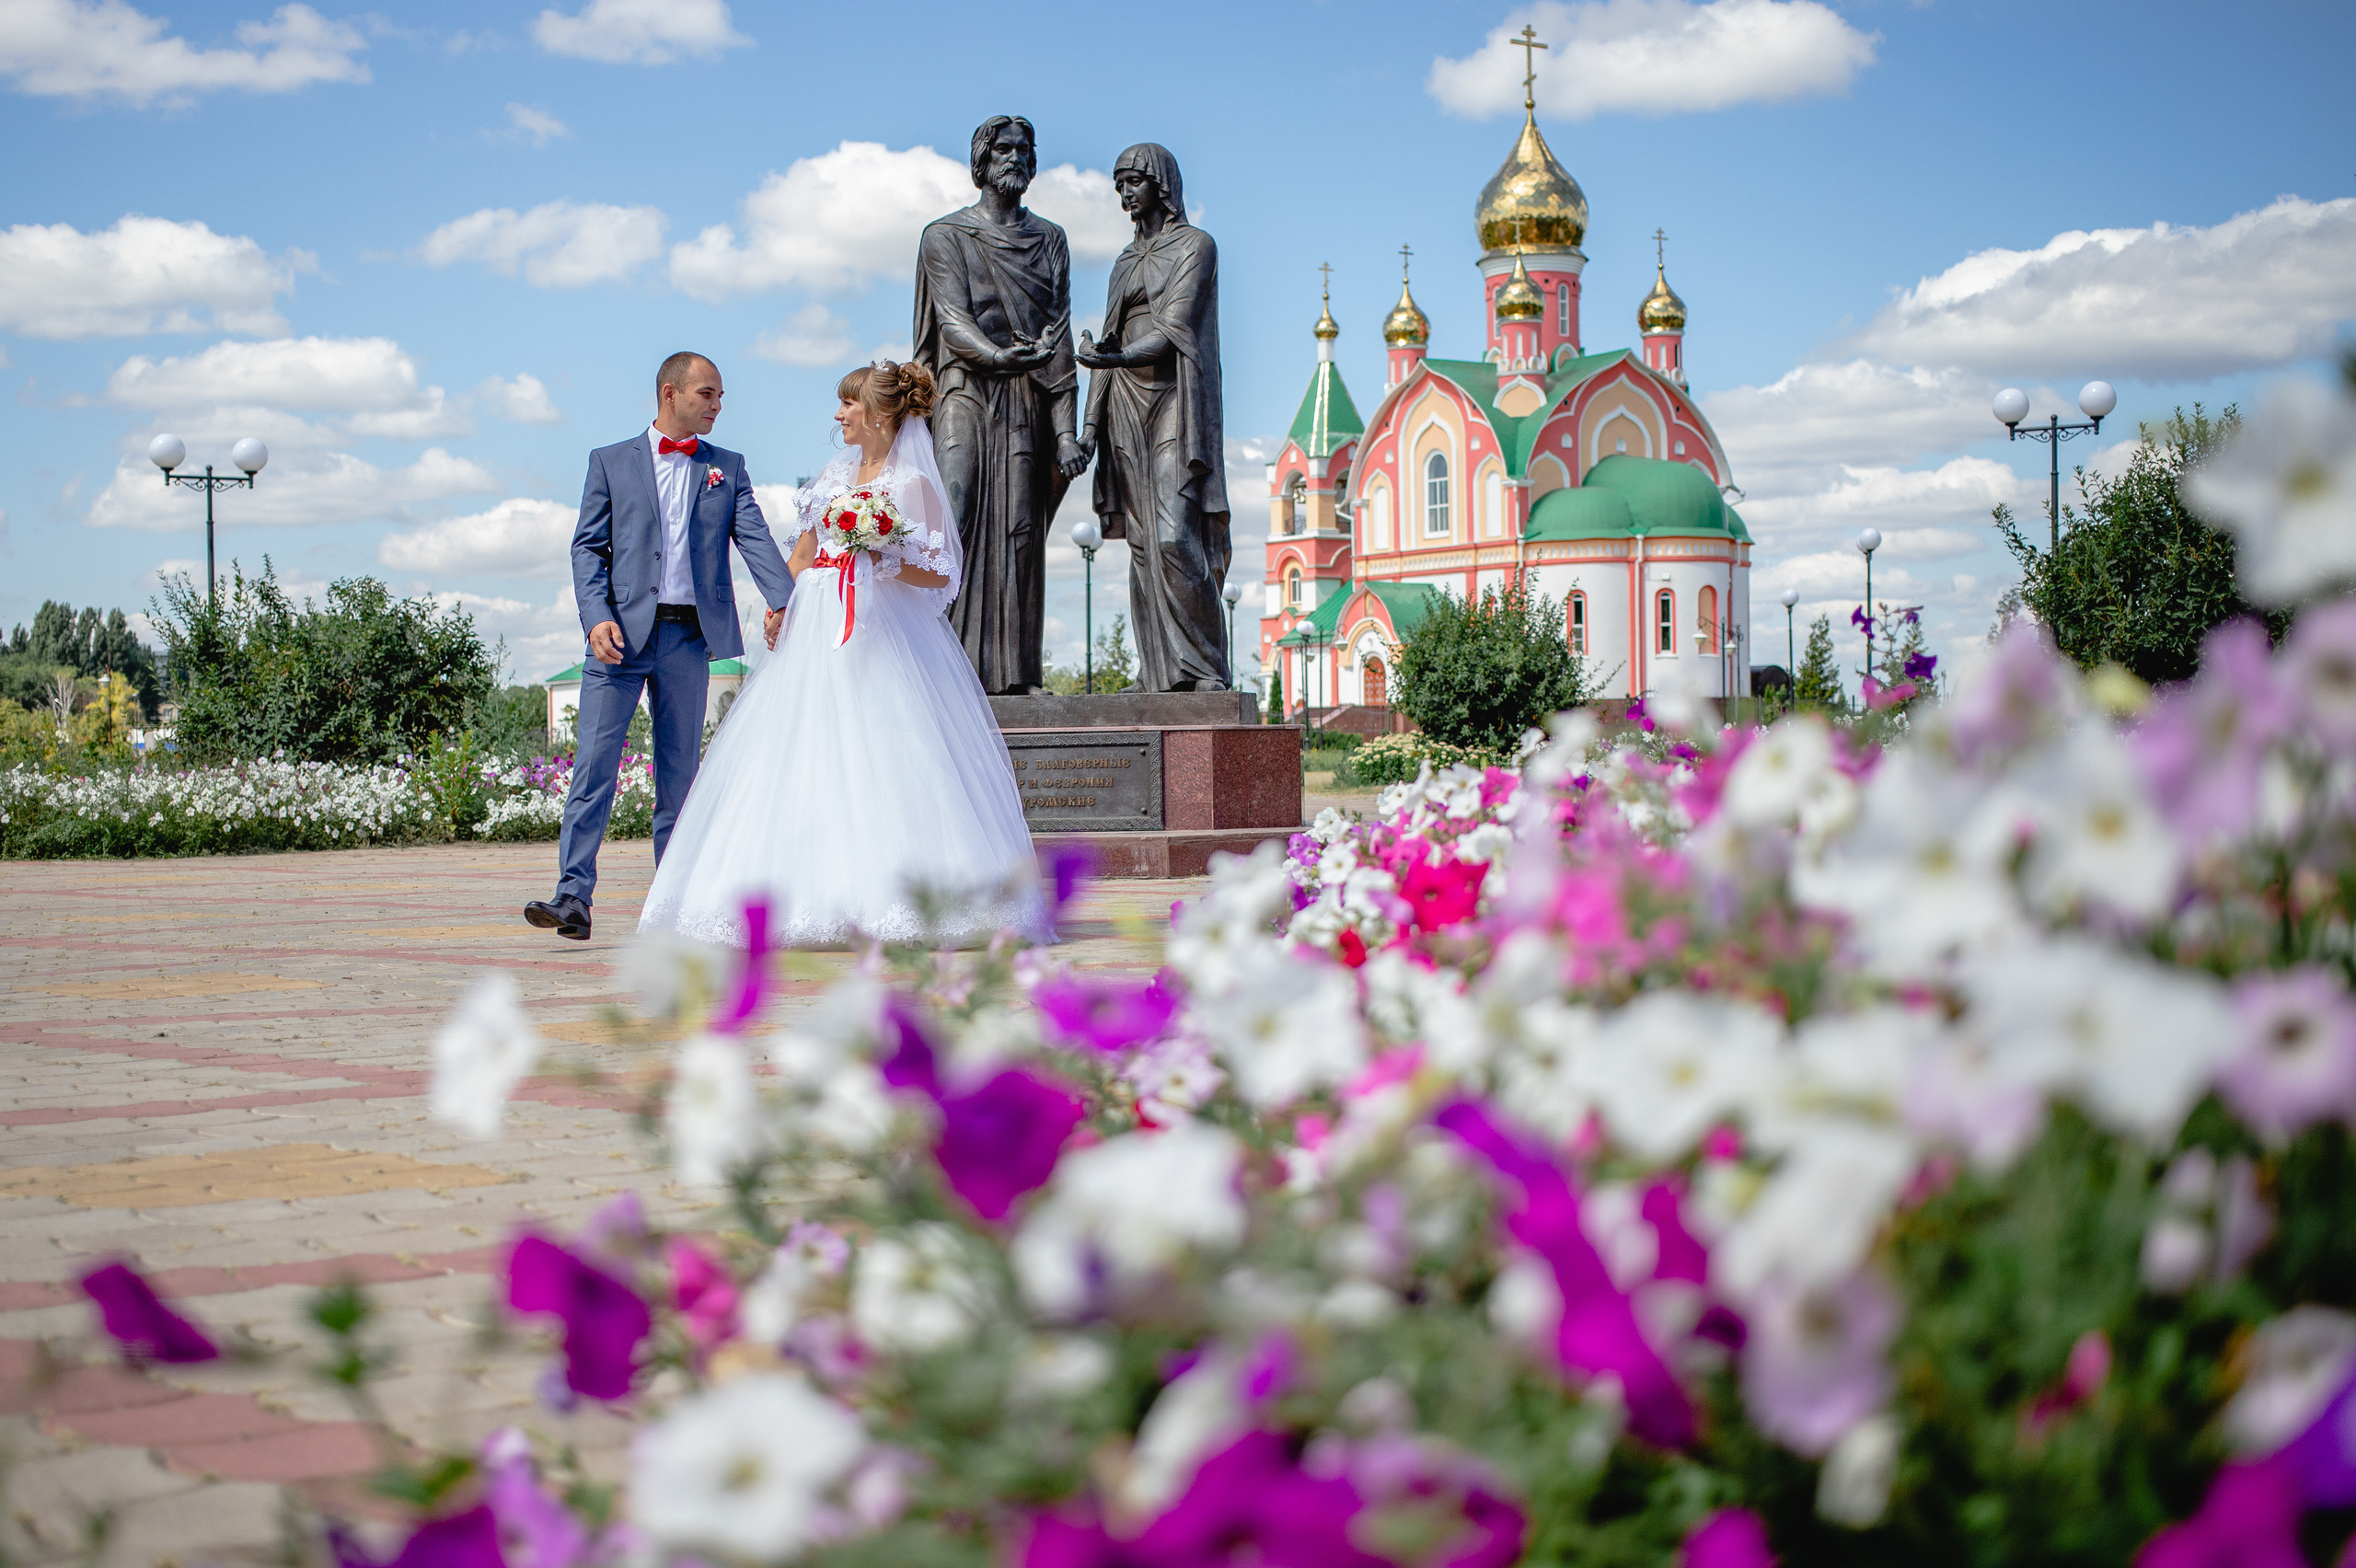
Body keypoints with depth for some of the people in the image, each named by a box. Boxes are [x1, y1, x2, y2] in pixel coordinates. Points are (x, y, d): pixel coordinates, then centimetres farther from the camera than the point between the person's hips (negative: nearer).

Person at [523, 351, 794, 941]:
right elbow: (587, 546, 4)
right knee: (594, 765, -9)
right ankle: (574, 897, -12)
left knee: (680, 775, 6)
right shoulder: (611, 462, 10)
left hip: (689, 637, 2)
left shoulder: (727, 468, 14)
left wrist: (782, 601, -17)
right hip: (623, 633, -2)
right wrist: (597, 619, -12)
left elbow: (755, 537, 0)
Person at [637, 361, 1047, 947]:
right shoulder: (836, 477, 17)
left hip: (883, 635, -6)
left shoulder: (913, 485, -2)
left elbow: (942, 574, -6)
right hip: (818, 632, 6)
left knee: (880, 761, -12)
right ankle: (806, 899, 1)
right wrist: (779, 610, 6)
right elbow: (802, 555, 20)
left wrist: (884, 561, -20)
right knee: (805, 760, 0)